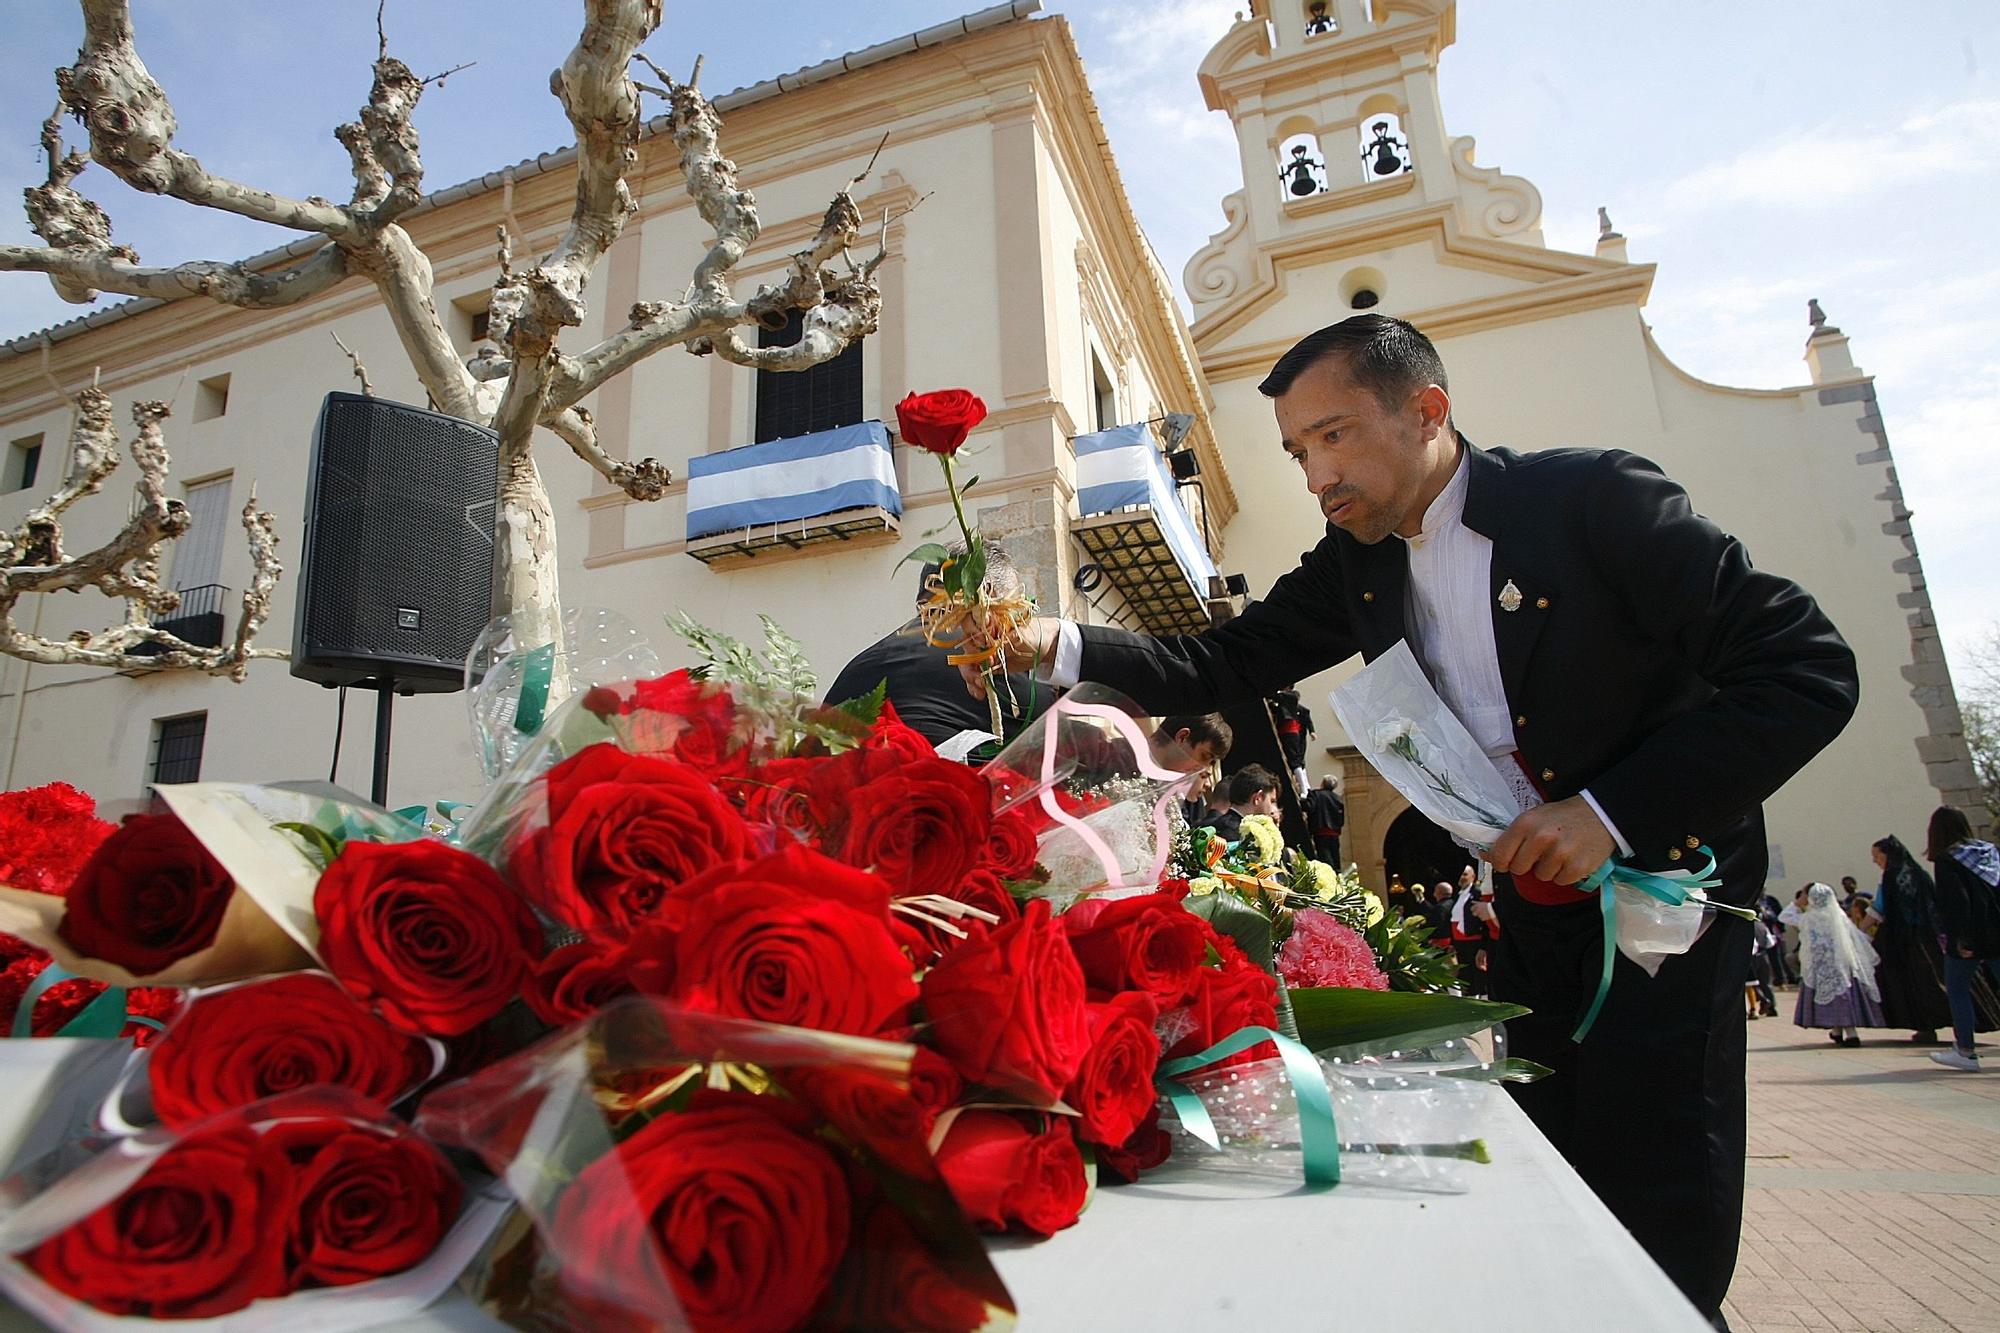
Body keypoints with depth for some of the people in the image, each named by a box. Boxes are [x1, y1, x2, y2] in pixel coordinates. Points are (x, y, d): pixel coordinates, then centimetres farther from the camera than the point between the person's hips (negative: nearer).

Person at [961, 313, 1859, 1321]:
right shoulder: (1355, 564, -2)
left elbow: (1810, 670, -18)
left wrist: (1612, 810, -26)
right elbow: (1226, 663, -2)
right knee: (1552, 1164, 12)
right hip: (1529, 892, 5)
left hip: (1661, 875, -4)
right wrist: (1061, 646, -17)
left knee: (1655, 1199, -4)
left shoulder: (1596, 497, -18)